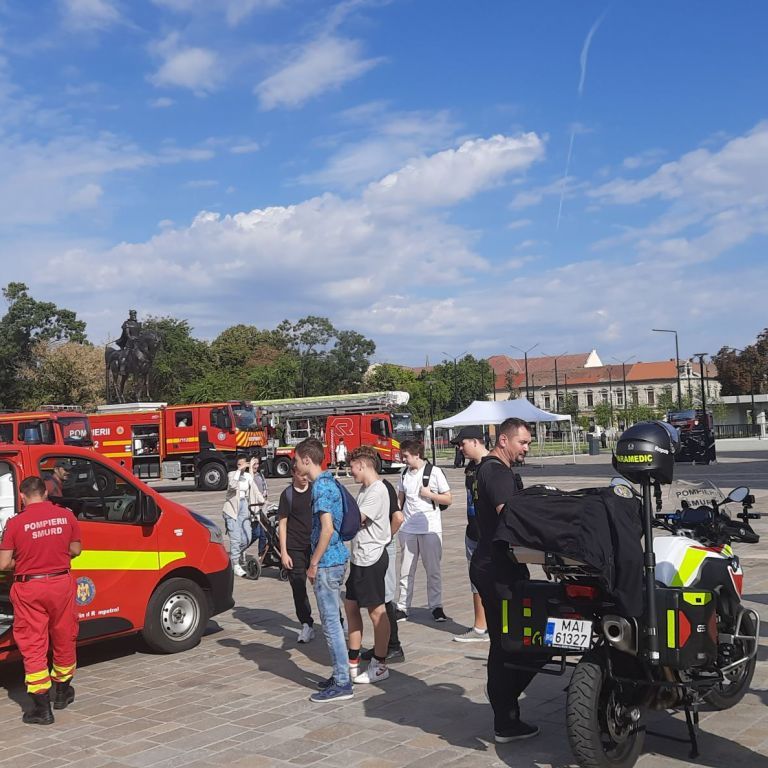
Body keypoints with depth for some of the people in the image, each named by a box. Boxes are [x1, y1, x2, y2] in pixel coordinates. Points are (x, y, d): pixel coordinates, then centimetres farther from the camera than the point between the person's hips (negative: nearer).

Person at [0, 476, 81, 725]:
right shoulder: (66, 516, -4)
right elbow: (75, 550, 7)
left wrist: (22, 560, 11)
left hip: (29, 588, -3)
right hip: (61, 583, 3)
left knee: (33, 646, 4)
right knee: (64, 639, 19)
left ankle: (42, 706, 3)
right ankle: (63, 692, 36)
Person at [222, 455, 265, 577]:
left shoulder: (248, 477, 11)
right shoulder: (232, 474, -4)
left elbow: (255, 491, 8)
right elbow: (232, 485, -25)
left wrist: (263, 502, -6)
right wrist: (239, 470, -26)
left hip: (244, 507, 5)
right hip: (232, 508, -5)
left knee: (247, 539, 1)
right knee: (235, 538, -7)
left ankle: (233, 555, 25)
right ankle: (236, 565, 3)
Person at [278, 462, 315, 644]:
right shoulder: (287, 494, -1)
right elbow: (282, 524, -1)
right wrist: (283, 553, -6)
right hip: (295, 549, -1)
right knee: (298, 588, 1)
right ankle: (307, 625, 13)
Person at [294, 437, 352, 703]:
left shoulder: (321, 487, -16)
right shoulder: (329, 482, 14)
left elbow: (327, 528, -24)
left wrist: (314, 563, -17)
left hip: (327, 562, -10)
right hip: (337, 559, 10)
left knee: (331, 622, -4)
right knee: (333, 620, 16)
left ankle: (342, 683, 1)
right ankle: (341, 674, 24)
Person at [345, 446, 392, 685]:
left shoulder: (377, 491, -17)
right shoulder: (365, 489, 14)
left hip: (372, 558, -10)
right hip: (359, 557, 10)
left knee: (376, 611, -1)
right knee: (350, 605, 15)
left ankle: (380, 665, 9)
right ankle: (353, 661, 25)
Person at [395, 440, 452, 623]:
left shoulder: (434, 472, -5)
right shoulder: (404, 474, 7)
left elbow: (448, 499, -2)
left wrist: (429, 494, -13)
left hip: (430, 528, -3)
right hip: (407, 529, 3)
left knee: (433, 570, 5)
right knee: (406, 570, 6)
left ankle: (436, 607, 16)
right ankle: (403, 607, 14)